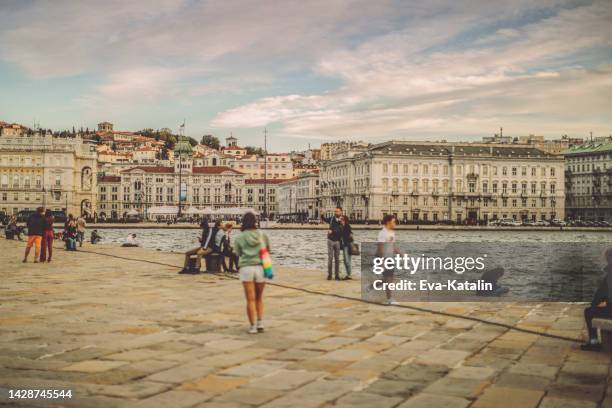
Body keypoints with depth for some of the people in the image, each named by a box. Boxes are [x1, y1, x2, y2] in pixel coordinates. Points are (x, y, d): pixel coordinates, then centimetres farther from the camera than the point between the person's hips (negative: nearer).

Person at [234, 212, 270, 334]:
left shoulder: (239, 238, 0)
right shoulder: (263, 235, 5)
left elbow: (238, 253, 7)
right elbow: (268, 249, 15)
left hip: (246, 268, -2)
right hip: (261, 268, 2)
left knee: (250, 299, 2)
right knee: (259, 298, 16)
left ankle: (253, 327, 2)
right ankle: (260, 323, 9)